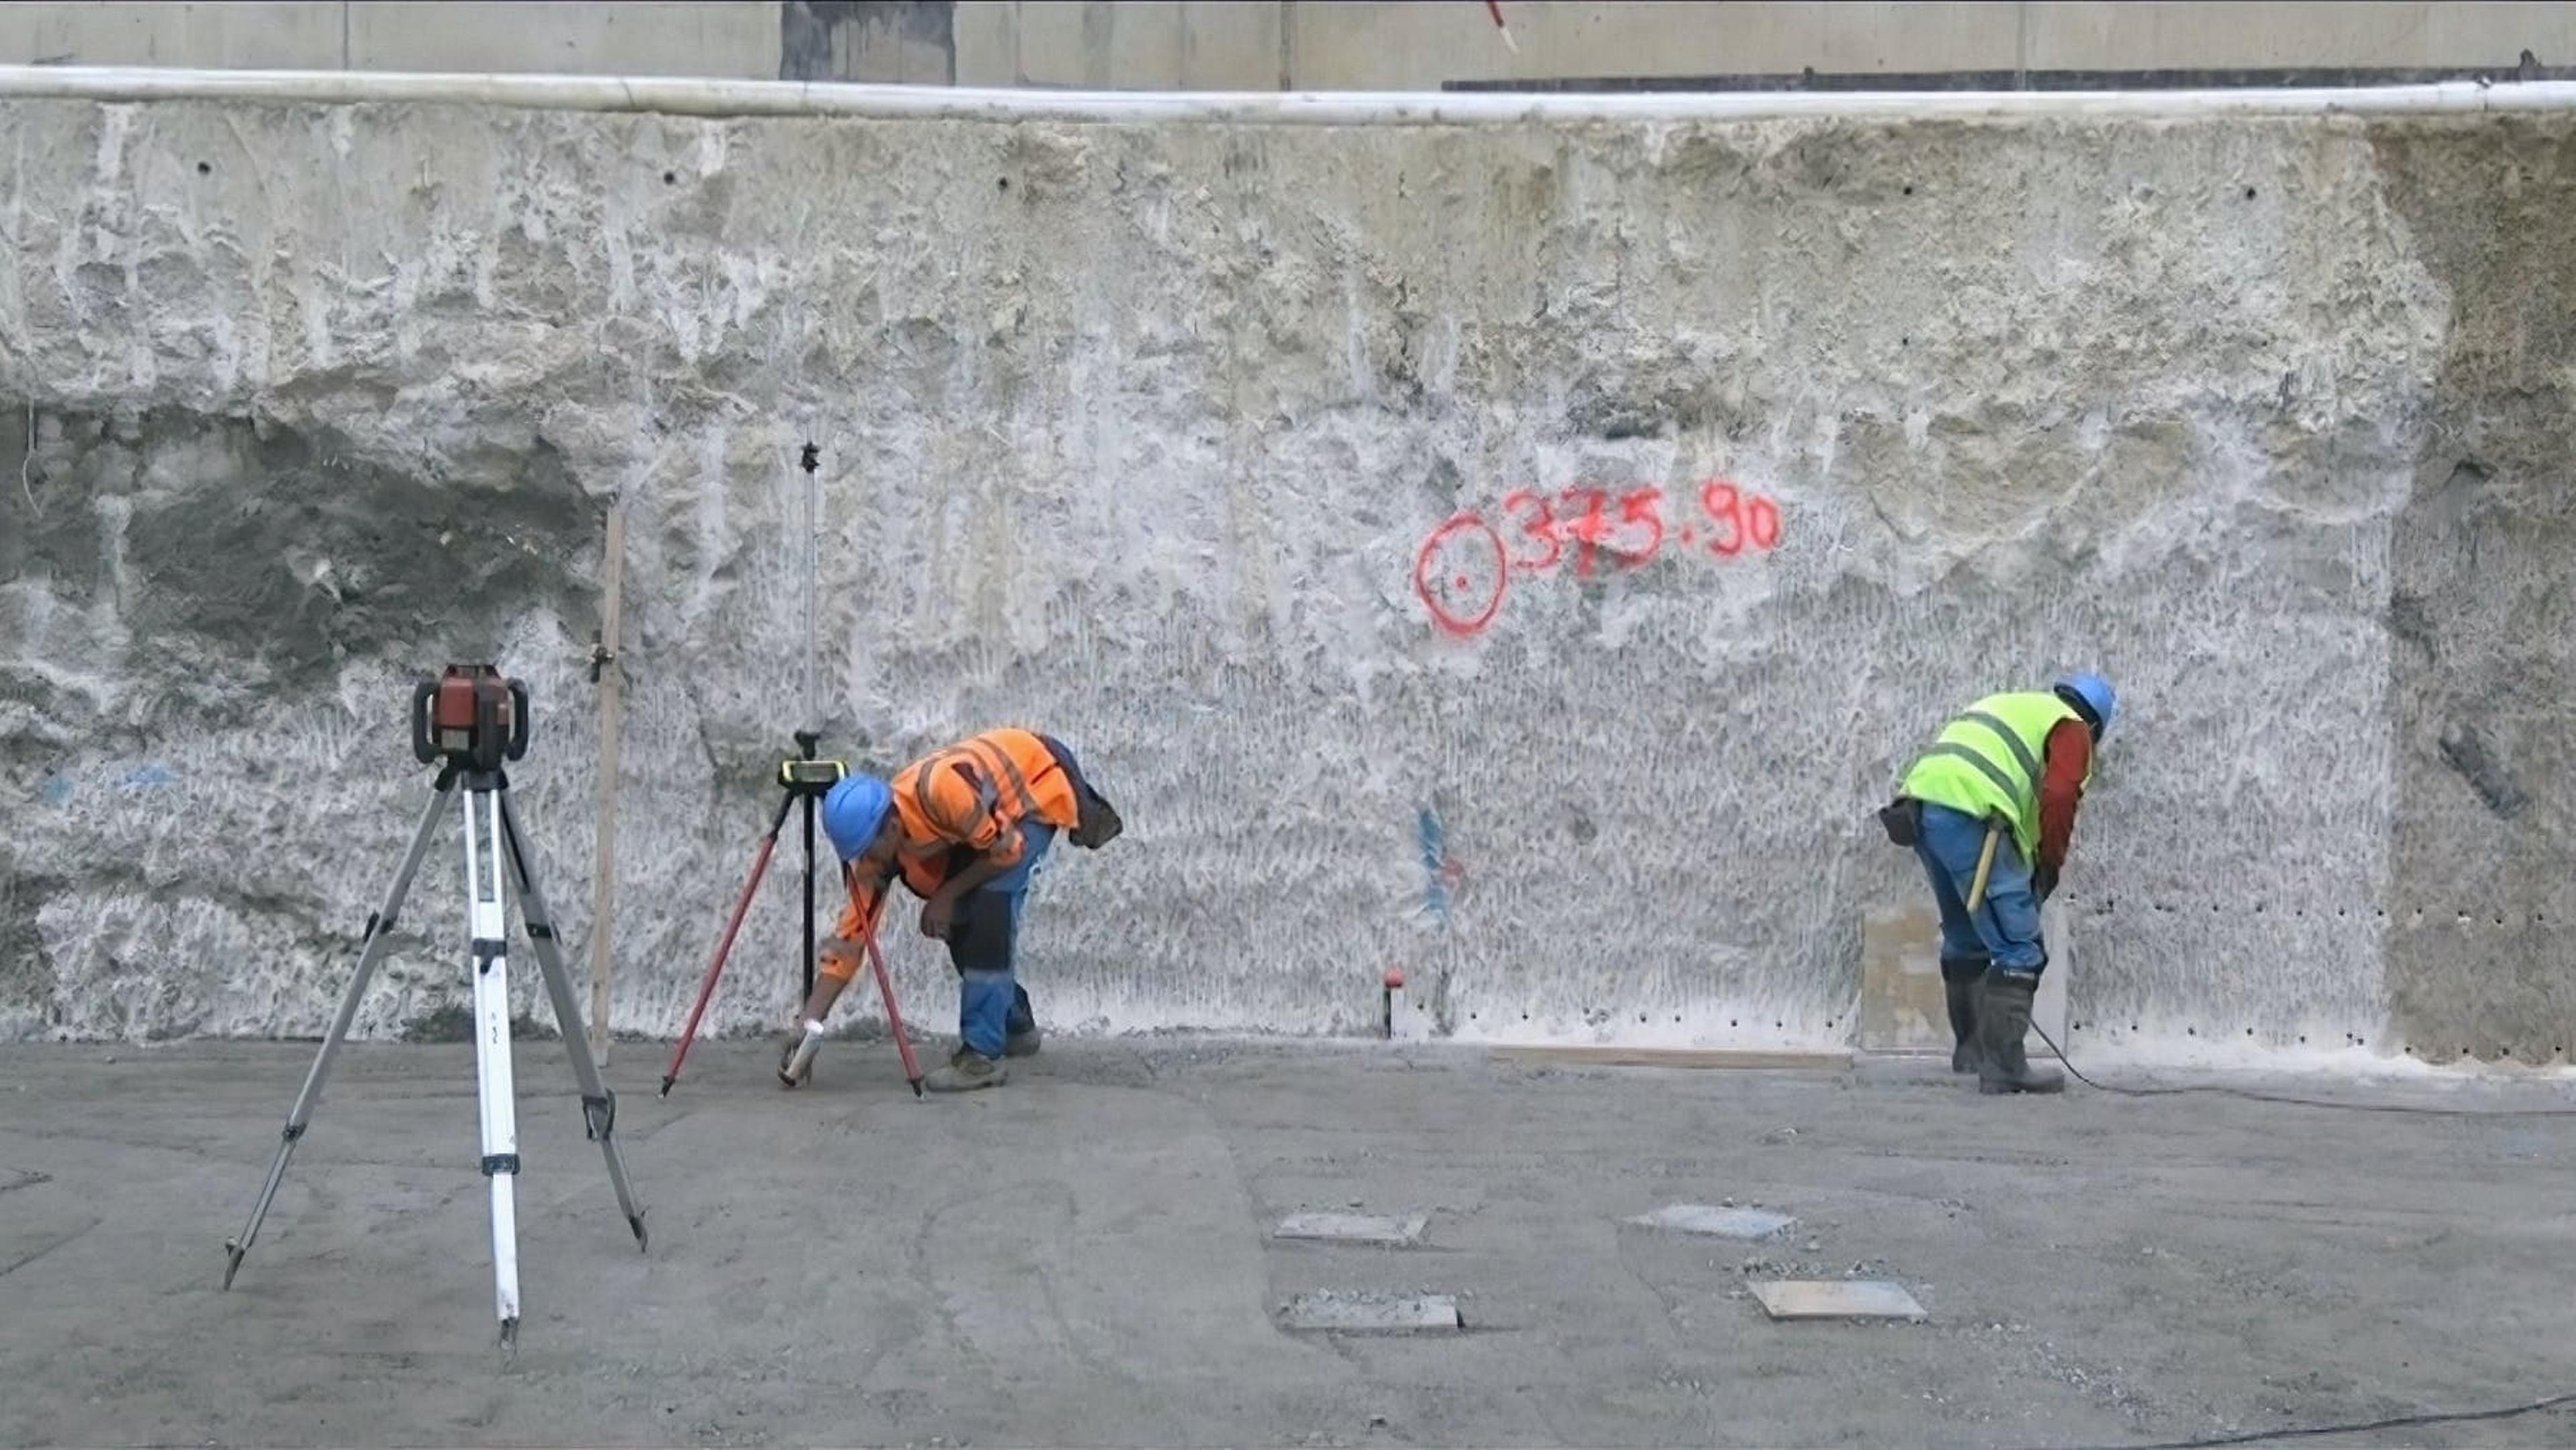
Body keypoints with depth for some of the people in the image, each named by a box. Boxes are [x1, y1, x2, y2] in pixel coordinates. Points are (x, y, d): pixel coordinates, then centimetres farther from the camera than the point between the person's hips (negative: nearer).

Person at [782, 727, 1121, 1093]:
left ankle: (982, 1055, -16)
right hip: (992, 806, 7)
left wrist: (946, 895, -20)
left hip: (1040, 781, -6)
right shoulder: (874, 846, -17)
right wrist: (808, 1022, -16)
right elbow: (851, 933, -13)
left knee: (990, 906, -21)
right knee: (960, 922, 1)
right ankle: (1016, 1025, 25)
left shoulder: (941, 789, -40)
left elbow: (1008, 850, -26)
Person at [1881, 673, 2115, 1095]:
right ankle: (2003, 1067, -10)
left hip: (1920, 802, 8)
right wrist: (2049, 867, 6)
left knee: (1964, 937, 25)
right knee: (2019, 950, -4)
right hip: (1968, 814, -8)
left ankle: (1971, 1048, 35)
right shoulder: (2072, 729, 10)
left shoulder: (2011, 705, 33)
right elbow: (2058, 799, -6)